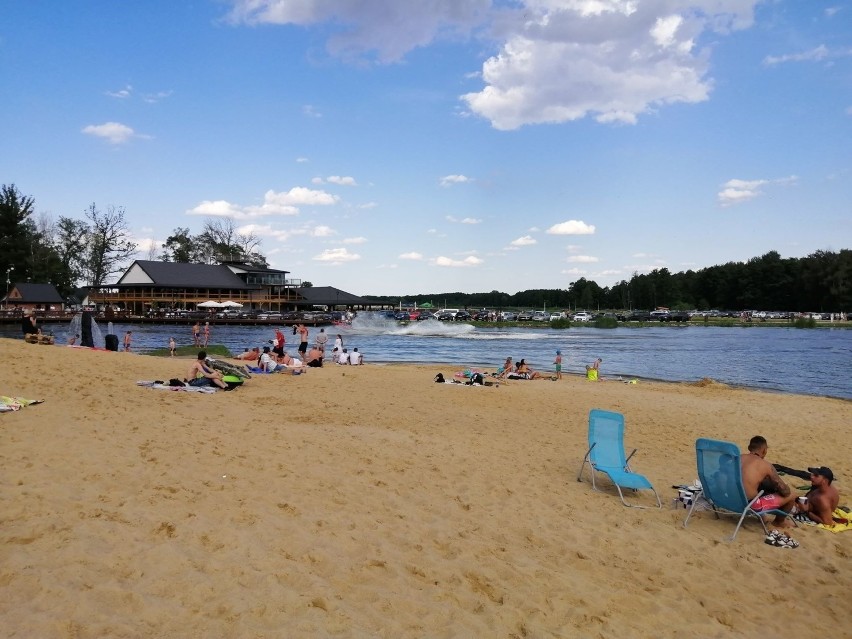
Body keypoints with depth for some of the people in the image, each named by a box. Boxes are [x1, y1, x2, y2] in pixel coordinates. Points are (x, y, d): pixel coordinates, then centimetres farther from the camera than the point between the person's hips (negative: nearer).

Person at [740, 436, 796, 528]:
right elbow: (785, 491, -4)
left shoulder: (739, 458, 5)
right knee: (791, 495, 9)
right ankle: (779, 521, 32)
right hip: (750, 505, -7)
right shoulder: (765, 465, -11)